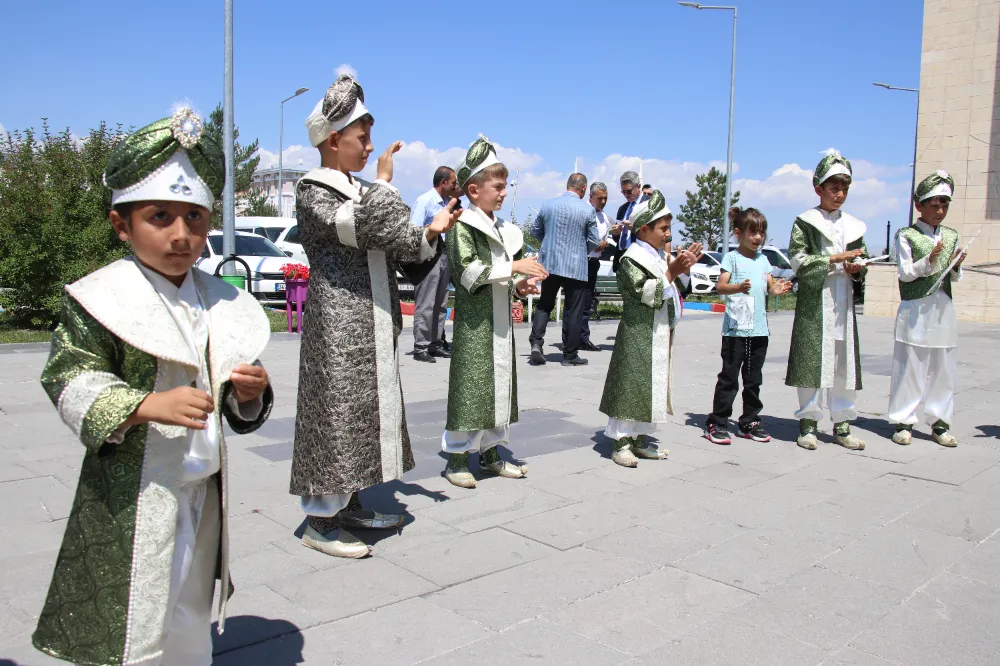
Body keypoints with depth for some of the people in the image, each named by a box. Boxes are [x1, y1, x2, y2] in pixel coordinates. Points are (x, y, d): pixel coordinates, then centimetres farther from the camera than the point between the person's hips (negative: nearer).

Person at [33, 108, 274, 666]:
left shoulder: (219, 301, 5)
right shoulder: (105, 297, -11)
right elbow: (70, 382, -16)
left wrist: (250, 395, -9)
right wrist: (149, 406, -28)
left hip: (202, 488, 6)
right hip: (132, 493, -5)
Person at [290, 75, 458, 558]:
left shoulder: (357, 191, 16)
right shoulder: (313, 193, -8)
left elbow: (392, 247, 15)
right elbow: (359, 228, -24)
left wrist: (429, 233, -2)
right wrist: (384, 183, -11)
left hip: (372, 328, 9)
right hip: (337, 325, -9)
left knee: (365, 411, 13)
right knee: (336, 413, -4)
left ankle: (350, 504, 26)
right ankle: (319, 520, 7)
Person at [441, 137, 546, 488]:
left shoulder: (502, 229, 15)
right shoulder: (463, 225, -9)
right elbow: (469, 271, -20)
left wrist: (518, 286, 3)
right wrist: (514, 266, -22)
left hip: (500, 320, 8)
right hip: (474, 321, -8)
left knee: (499, 383, 11)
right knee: (469, 386, -5)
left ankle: (490, 453, 22)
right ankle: (457, 458, 5)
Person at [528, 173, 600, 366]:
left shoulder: (548, 205, 1)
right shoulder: (588, 209, -8)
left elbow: (535, 231, 12)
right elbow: (594, 241, -3)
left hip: (549, 263, 3)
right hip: (576, 266, -3)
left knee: (545, 304, 16)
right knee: (573, 311, 5)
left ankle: (536, 342, -1)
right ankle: (570, 354, 10)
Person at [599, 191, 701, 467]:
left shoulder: (662, 255, 12)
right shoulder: (631, 259, -12)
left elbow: (676, 291, 20)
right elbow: (650, 295, -20)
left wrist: (684, 266, 7)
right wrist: (672, 271, -22)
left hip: (659, 335, 9)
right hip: (638, 334, -9)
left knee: (653, 386, 12)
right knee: (630, 385, -6)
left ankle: (640, 440, 22)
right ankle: (621, 443, 3)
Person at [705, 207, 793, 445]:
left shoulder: (763, 259, 15)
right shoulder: (732, 257, -2)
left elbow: (770, 285, 17)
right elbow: (721, 286, -12)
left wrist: (777, 289, -6)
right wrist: (738, 287, -32)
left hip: (759, 329, 6)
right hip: (735, 328, -6)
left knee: (754, 378, 12)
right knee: (729, 377, -4)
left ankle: (750, 422, 21)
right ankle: (717, 423, 3)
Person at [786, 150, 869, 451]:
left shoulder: (853, 225, 17)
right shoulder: (805, 222, 2)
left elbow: (862, 263, 19)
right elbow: (798, 260, -8)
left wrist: (857, 269, -3)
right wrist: (835, 259, -14)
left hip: (843, 302, 5)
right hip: (814, 302, -4)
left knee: (845, 361, 4)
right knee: (812, 360, -4)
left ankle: (842, 424, 11)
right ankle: (808, 423, 4)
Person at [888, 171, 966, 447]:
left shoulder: (951, 236, 13)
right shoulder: (906, 235, 0)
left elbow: (955, 278, 14)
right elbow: (905, 273, -6)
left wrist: (956, 266, -7)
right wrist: (929, 260, -20)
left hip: (943, 310, 5)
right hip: (915, 309, -4)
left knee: (943, 369, 6)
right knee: (909, 367, -1)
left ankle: (940, 423, 14)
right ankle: (904, 422, 6)